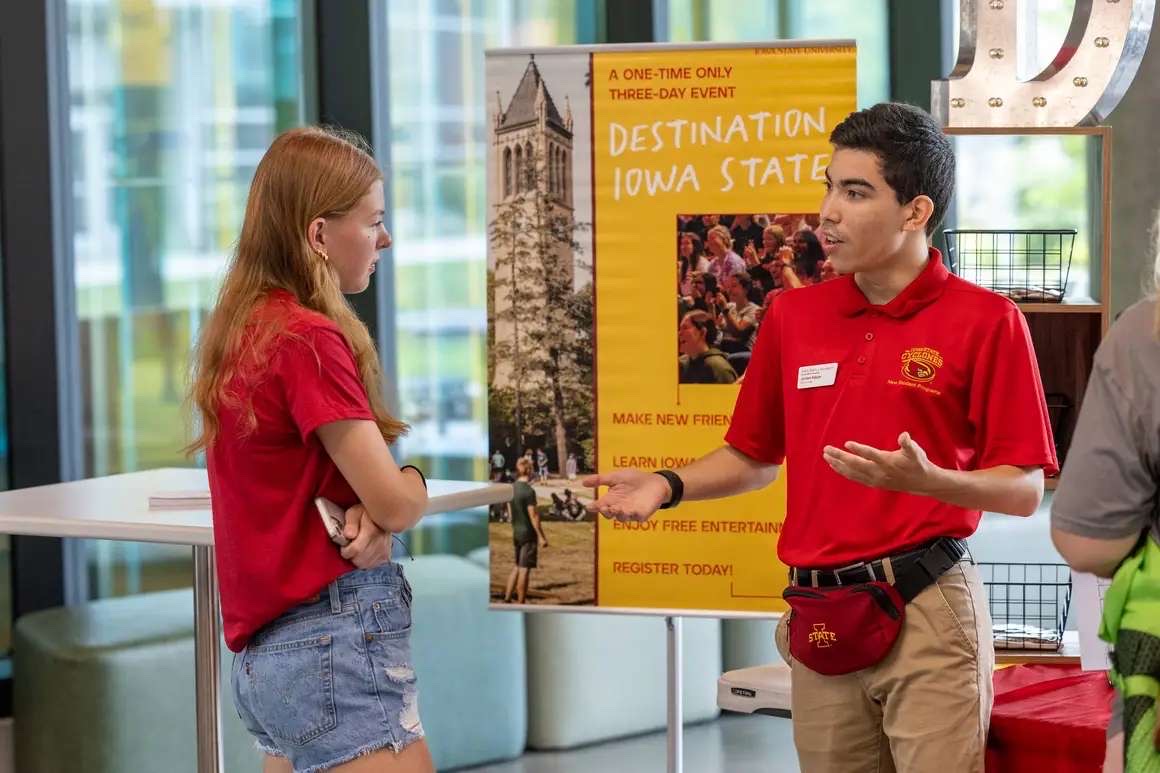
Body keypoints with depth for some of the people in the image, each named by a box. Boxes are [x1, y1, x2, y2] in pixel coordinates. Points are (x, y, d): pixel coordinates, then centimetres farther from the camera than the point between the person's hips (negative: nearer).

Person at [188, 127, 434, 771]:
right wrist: (413, 480, 7)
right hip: (336, 644, -9)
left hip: (266, 646, 9)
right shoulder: (310, 339, -16)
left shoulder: (242, 330, 10)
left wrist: (365, 511, -5)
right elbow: (396, 502, -16)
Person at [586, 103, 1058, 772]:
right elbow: (755, 456, 18)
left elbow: (1025, 490, -7)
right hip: (821, 612, 5)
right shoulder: (794, 316, 10)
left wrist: (926, 480, -23)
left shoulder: (987, 321, -5)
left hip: (927, 610, -5)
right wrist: (669, 486, 1)